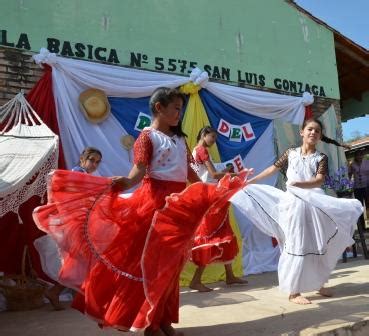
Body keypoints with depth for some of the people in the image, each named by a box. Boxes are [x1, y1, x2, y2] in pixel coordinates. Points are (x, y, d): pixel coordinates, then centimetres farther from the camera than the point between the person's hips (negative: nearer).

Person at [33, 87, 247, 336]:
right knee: (150, 261, -2)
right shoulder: (148, 136, -7)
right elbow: (139, 171, -19)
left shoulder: (180, 138, 16)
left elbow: (189, 171, 18)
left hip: (181, 202, 8)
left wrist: (211, 189, 20)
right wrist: (125, 182, -40)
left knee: (170, 263, 11)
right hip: (155, 201, -7)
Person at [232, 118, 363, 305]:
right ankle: (294, 291, -1)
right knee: (296, 246, -5)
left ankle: (318, 284, 29)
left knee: (317, 245, 10)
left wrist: (299, 184, -25)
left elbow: (319, 181, -7)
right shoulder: (291, 153, 9)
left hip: (315, 204, 2)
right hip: (293, 202, -2)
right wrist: (249, 181, 11)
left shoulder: (321, 158, 8)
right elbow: (273, 169, 11)